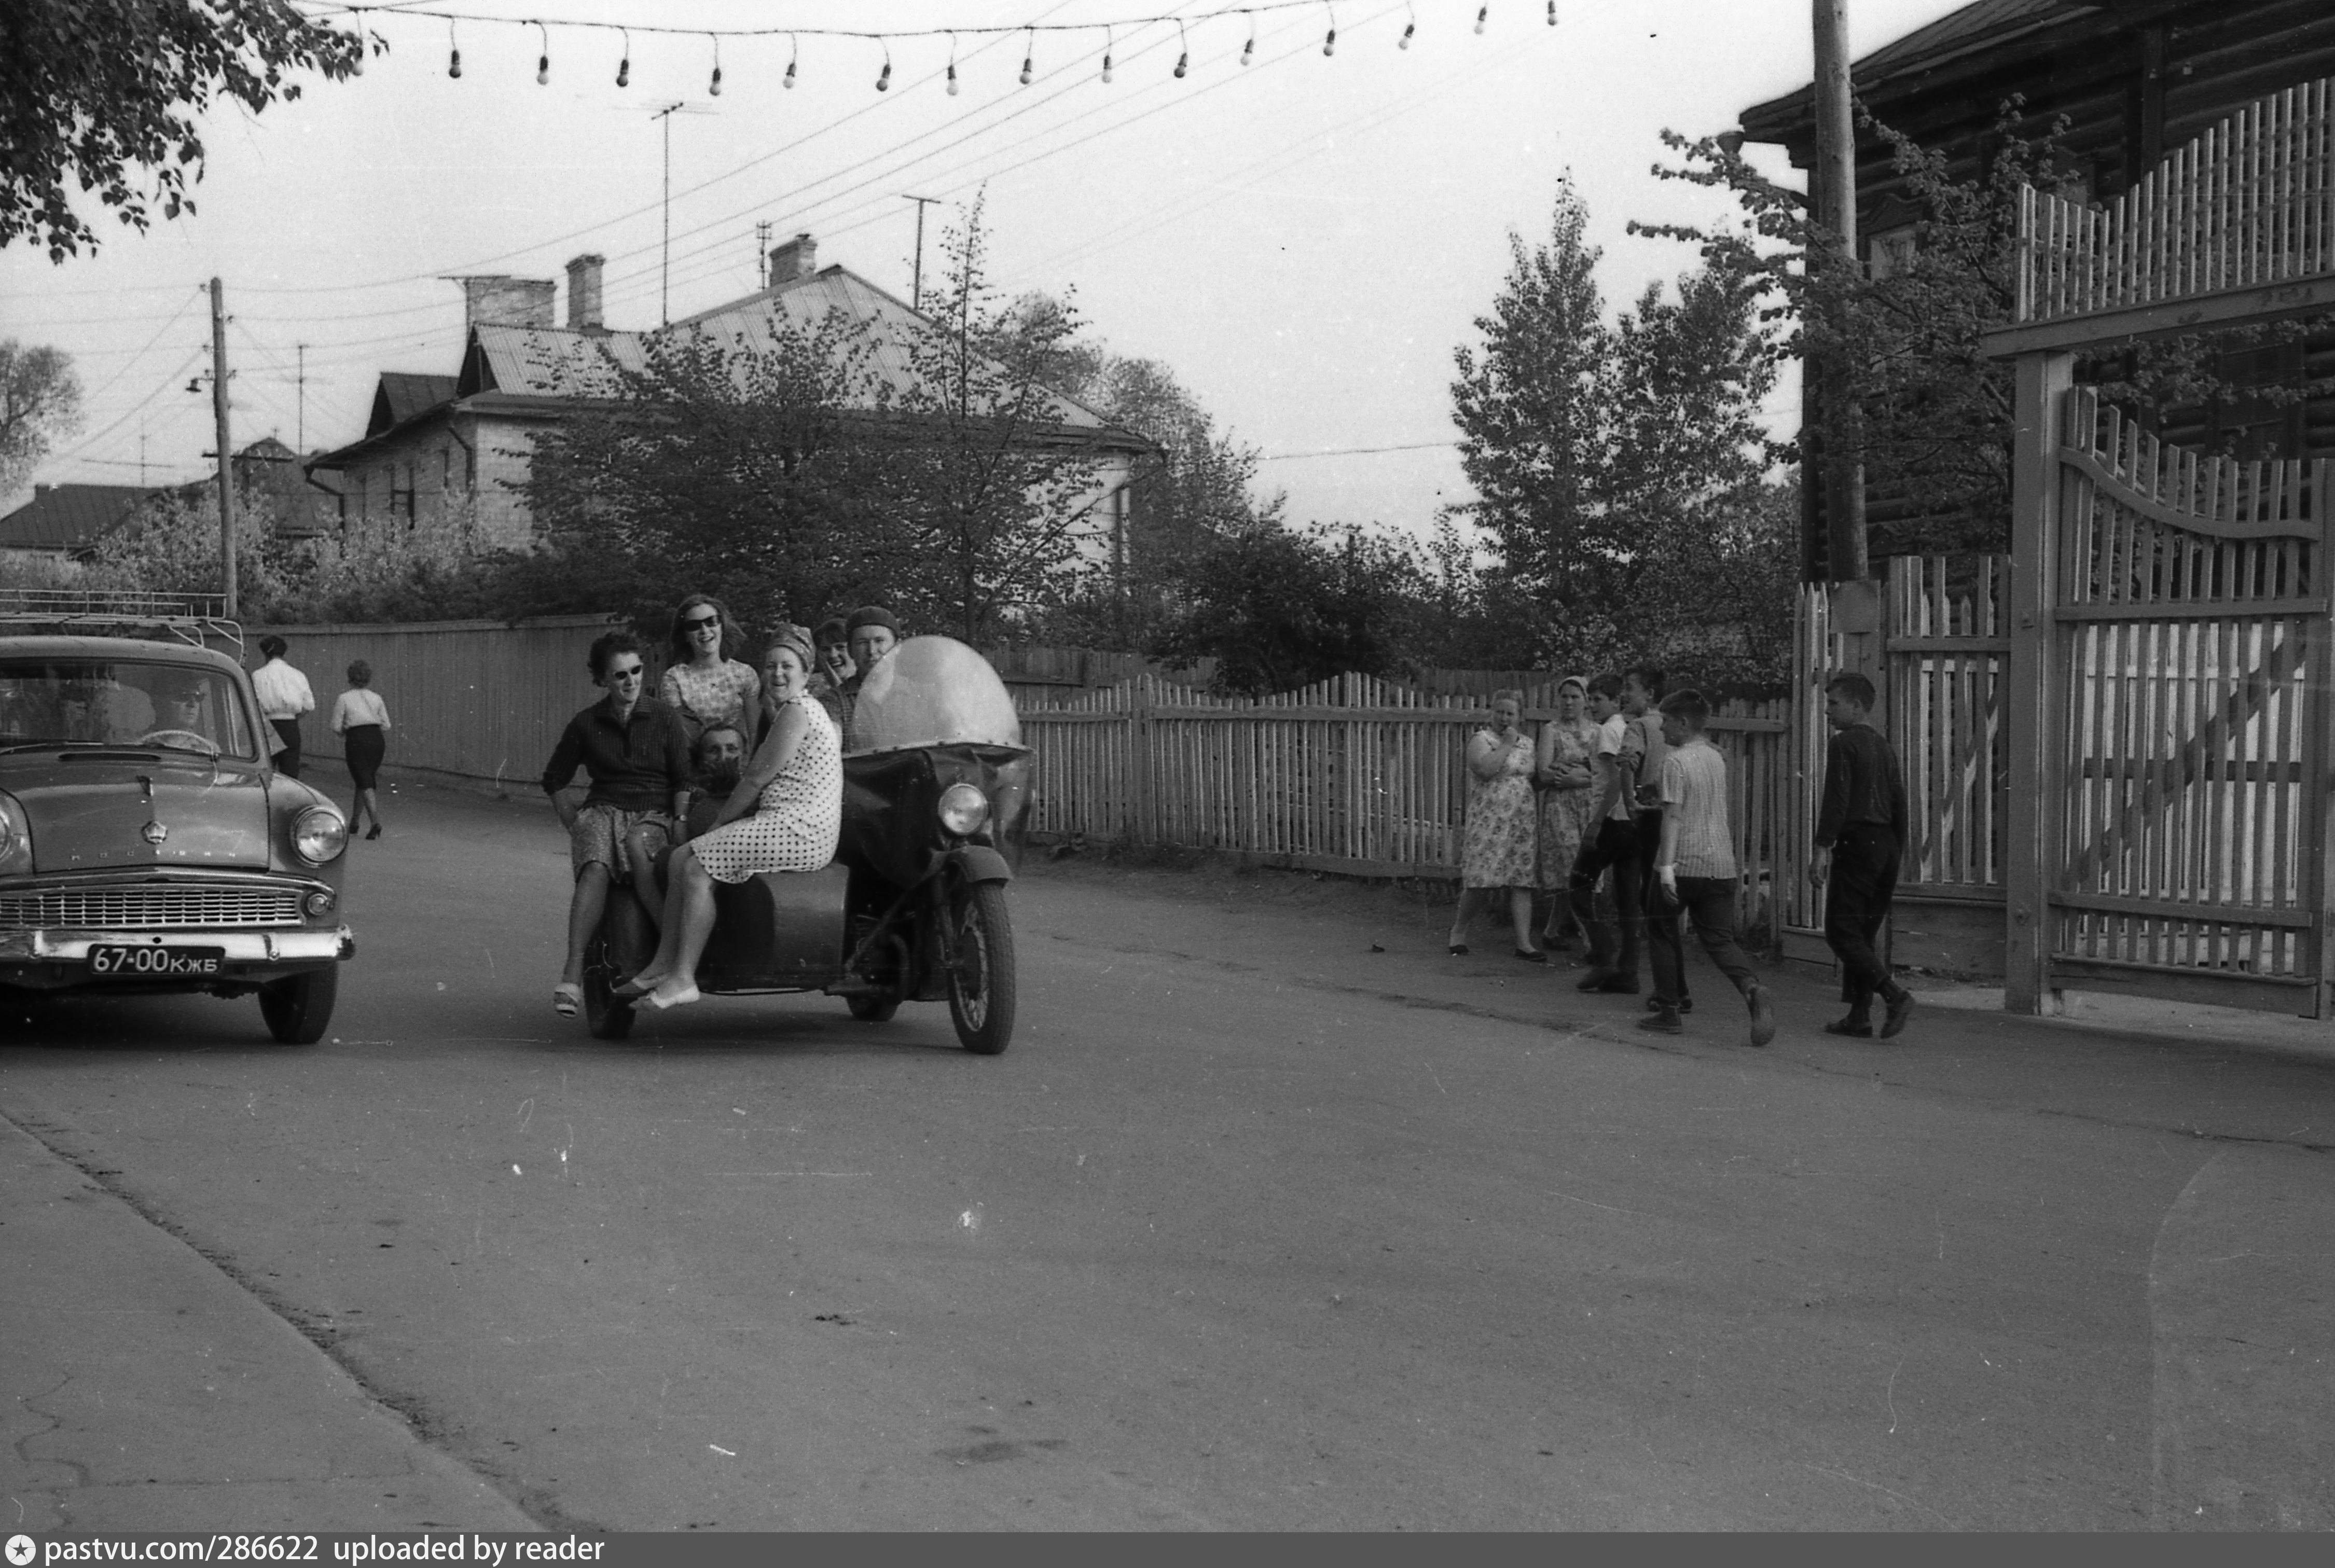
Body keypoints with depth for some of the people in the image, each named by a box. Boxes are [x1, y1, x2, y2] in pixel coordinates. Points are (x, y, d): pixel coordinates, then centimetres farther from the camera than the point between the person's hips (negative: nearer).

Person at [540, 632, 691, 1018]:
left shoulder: (664, 718, 7)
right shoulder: (586, 724, 12)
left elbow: (684, 782, 5)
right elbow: (554, 780, 23)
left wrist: (680, 826, -8)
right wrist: (572, 823, 11)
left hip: (653, 814, -1)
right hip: (603, 810, 1)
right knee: (596, 867, -33)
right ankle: (573, 974, -43)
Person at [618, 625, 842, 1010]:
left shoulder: (797, 711, -10)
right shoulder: (791, 712, 23)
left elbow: (756, 780, -11)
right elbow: (762, 780, 23)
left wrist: (717, 826, -1)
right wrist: (718, 829, 15)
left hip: (800, 830, -11)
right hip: (786, 824, 11)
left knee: (695, 866, -18)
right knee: (681, 859, 7)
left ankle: (683, 979, -18)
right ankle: (664, 964, 7)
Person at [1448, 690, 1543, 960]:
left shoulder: (1527, 743, 16)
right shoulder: (1481, 740, -2)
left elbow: (1535, 778, 25)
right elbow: (1486, 769, -22)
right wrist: (1507, 744, -14)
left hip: (1522, 823, 5)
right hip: (1489, 823, -5)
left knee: (1522, 883, 0)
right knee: (1481, 882, -7)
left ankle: (1524, 943, 1)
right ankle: (1458, 930, 15)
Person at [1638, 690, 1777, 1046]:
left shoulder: (1676, 761, -10)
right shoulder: (1716, 757, 13)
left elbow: (1673, 815, -18)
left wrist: (1667, 866, -23)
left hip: (1682, 865, -6)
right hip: (1720, 863, 6)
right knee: (1719, 939, 7)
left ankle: (1668, 1012, 12)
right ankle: (1752, 989, -21)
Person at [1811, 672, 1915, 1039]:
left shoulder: (1844, 744, -7)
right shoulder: (1885, 747, 18)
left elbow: (1836, 800, -16)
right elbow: (1899, 805, 19)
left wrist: (1822, 848, -18)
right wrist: (1896, 858, 22)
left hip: (1857, 843, -8)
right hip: (1887, 844, 8)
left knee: (1841, 931, -7)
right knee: (1863, 934, 12)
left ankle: (1895, 995, -21)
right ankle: (1859, 1017, 10)